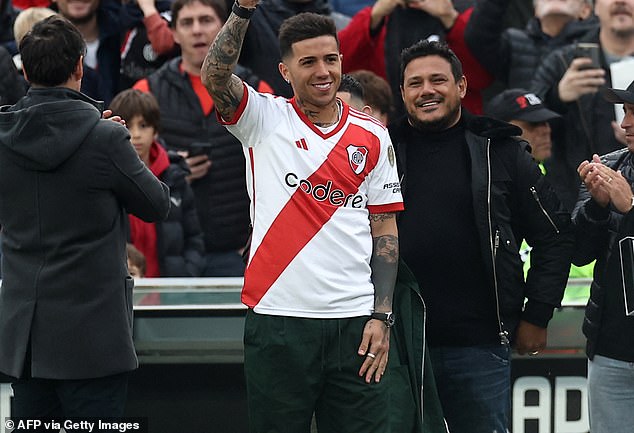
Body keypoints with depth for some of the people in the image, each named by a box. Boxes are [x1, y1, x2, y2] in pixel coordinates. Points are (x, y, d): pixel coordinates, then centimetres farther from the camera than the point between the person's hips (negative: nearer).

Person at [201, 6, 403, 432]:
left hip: (355, 323, 2)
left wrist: (382, 317, 1)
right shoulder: (265, 120, 3)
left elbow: (385, 230, 9)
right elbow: (215, 75, -16)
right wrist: (244, 8, -27)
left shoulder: (373, 137, 8)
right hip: (278, 318, -2)